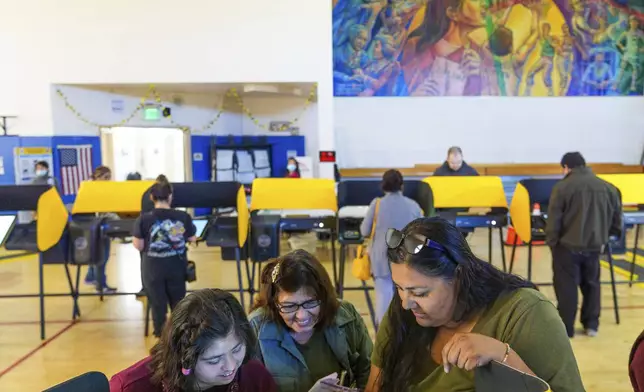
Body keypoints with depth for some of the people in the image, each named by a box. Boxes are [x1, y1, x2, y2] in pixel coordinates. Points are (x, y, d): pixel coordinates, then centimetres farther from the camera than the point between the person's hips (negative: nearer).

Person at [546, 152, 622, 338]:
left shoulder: (562, 187, -10)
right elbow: (617, 219, 13)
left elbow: (553, 221, -11)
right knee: (592, 284, 19)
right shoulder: (608, 187, 6)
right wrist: (605, 238, 24)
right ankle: (591, 324, 25)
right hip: (594, 245, 5)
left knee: (566, 287, 4)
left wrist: (552, 243, 0)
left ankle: (566, 328, 10)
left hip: (568, 245, -4)